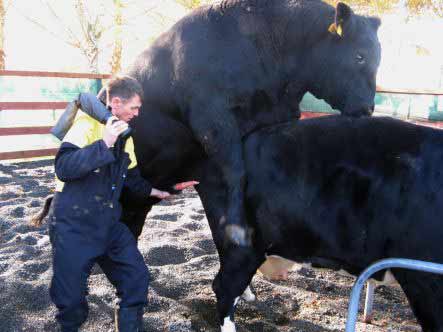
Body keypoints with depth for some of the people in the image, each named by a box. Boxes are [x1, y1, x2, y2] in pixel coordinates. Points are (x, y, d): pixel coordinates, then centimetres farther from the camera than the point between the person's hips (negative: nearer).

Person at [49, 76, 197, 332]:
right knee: (71, 296, 1)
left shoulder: (124, 133, 11)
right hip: (74, 224, -7)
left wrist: (155, 191, 17)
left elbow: (131, 177, 22)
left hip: (109, 223, 7)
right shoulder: (88, 123, -13)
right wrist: (104, 144, -30)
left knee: (137, 278, 3)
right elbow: (63, 168, -26)